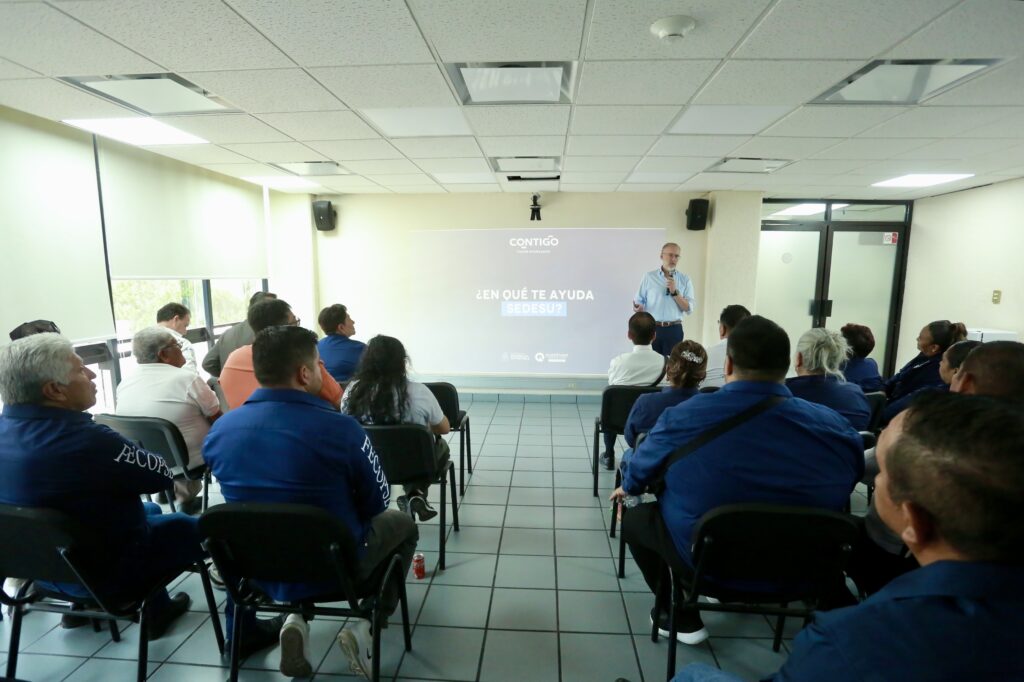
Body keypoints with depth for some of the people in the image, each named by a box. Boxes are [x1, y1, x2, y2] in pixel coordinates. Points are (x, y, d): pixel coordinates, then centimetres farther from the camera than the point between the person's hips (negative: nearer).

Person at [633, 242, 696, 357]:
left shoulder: (685, 280, 6)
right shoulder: (649, 276, 4)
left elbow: (689, 309, -1)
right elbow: (639, 301, 3)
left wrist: (675, 292, -11)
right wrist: (638, 308, -19)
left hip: (674, 330, 1)